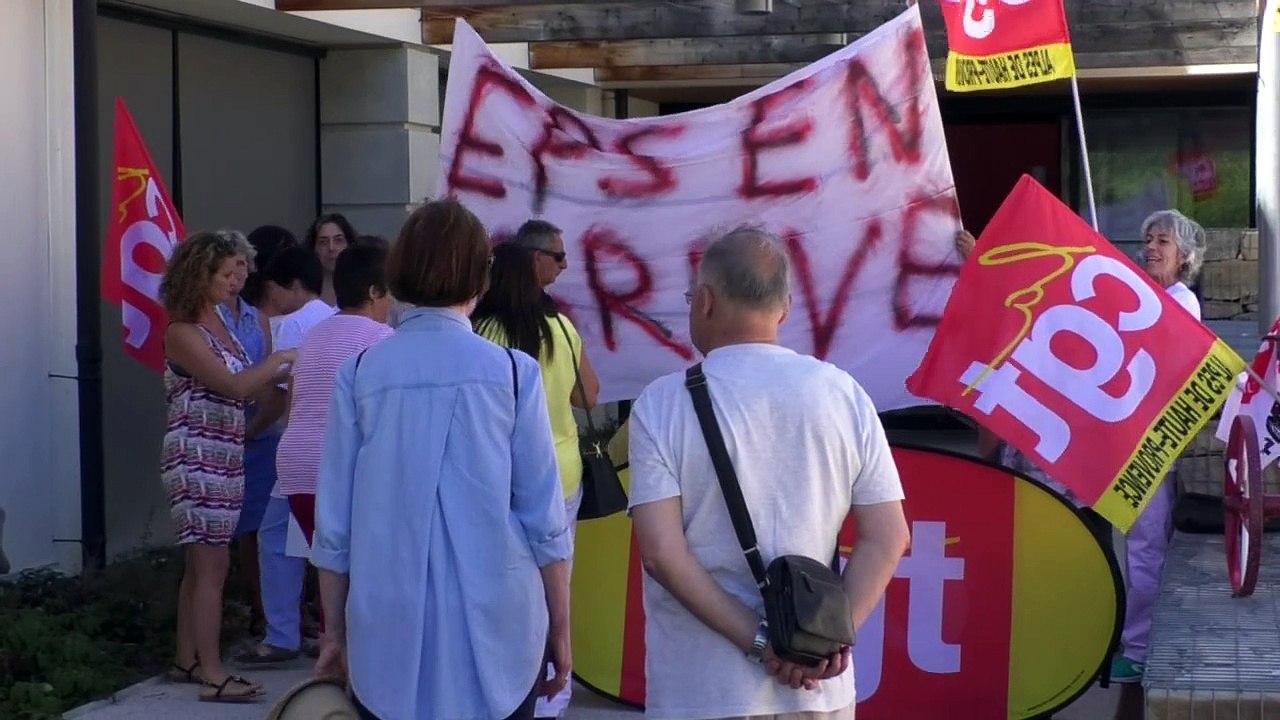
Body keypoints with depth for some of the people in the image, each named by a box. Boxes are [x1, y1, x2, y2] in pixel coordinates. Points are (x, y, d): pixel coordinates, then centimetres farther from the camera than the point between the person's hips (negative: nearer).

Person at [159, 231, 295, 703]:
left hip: (223, 457, 9)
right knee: (212, 565, -9)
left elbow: (240, 388, 11)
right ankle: (212, 674, -7)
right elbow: (234, 386, -21)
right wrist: (279, 359, -10)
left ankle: (187, 660, 20)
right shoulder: (182, 333, -14)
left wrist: (281, 374, 0)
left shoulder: (218, 323, 12)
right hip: (196, 457, -9)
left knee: (201, 563, 12)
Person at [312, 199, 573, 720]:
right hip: (496, 632, -1)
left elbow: (334, 523, 1)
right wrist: (560, 628, 8)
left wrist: (335, 632, 12)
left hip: (390, 636, 1)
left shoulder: (361, 373, -2)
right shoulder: (512, 371, -4)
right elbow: (544, 519, -2)